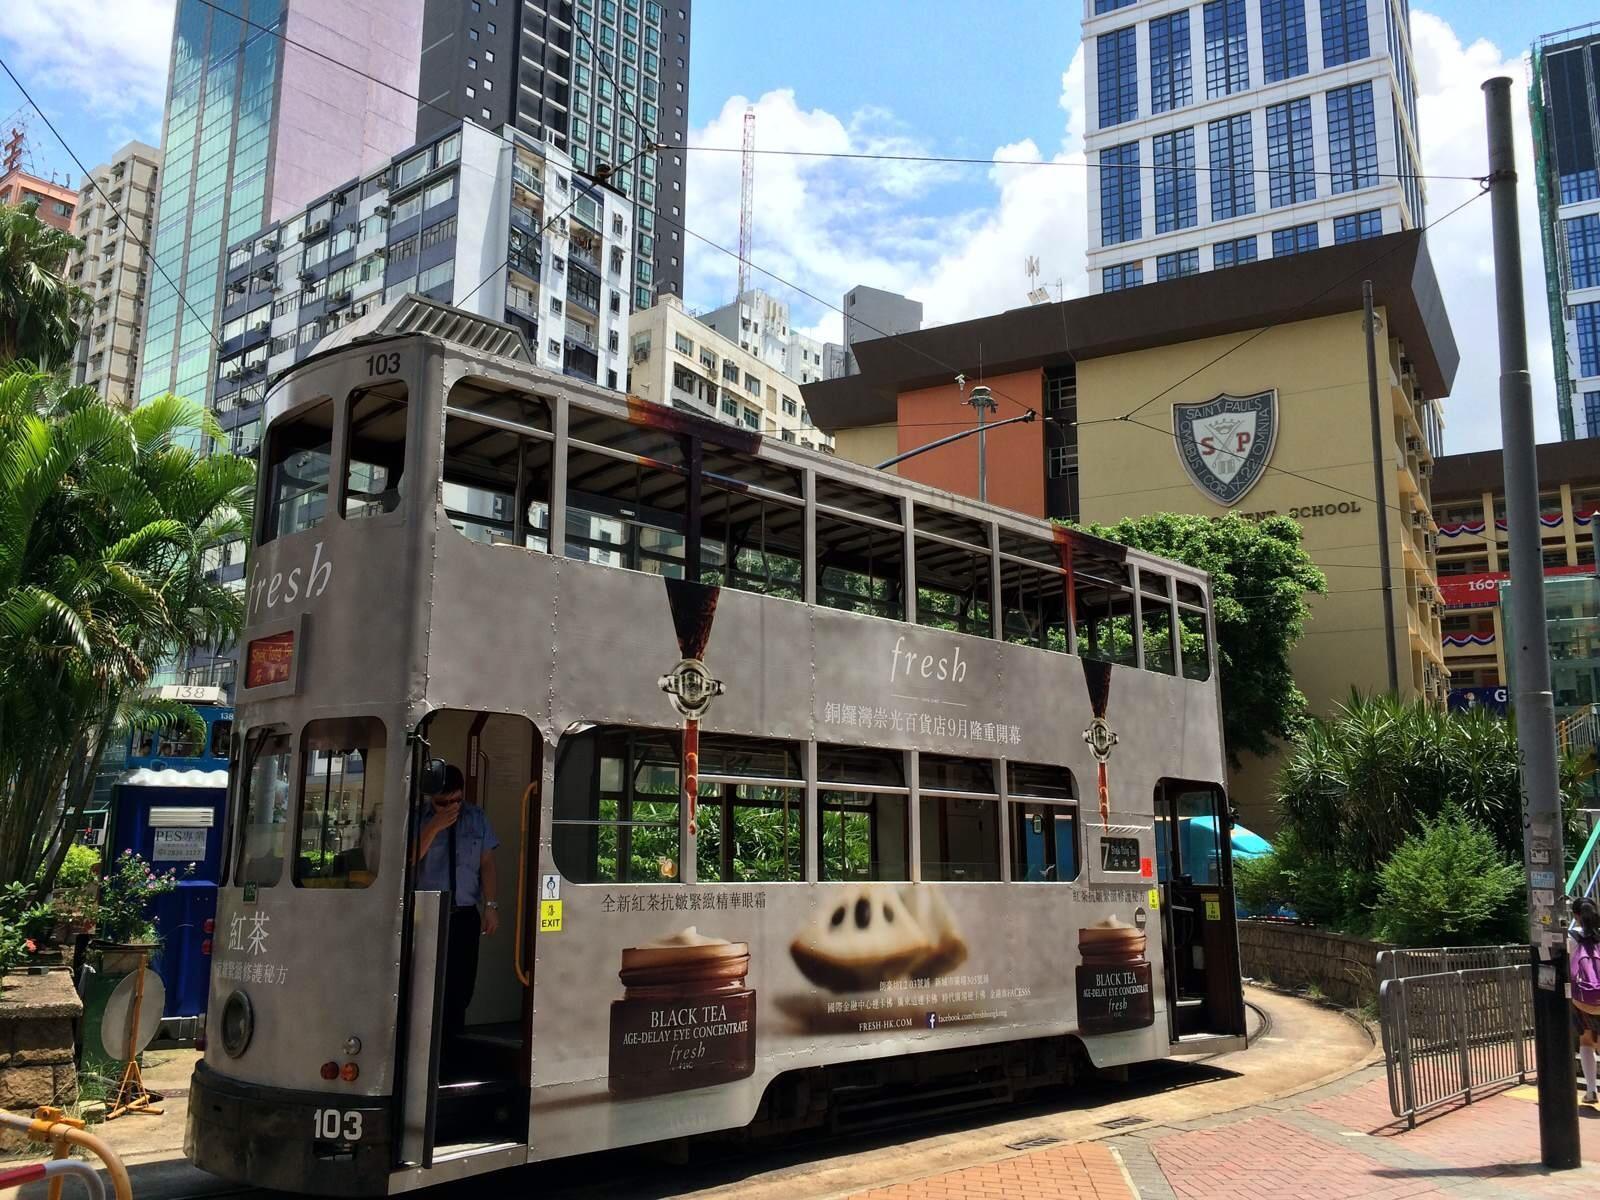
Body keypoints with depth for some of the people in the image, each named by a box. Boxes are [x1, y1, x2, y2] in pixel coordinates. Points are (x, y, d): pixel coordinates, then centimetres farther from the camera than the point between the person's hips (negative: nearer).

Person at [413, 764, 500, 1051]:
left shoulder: (476, 818, 9)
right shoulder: (418, 818, 2)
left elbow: (487, 863, 7)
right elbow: (407, 860, -10)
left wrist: (490, 905, -1)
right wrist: (434, 827, -17)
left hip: (464, 917, 2)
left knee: (460, 990, 2)